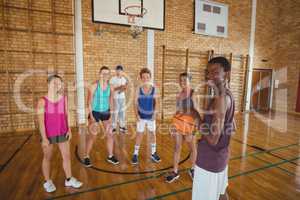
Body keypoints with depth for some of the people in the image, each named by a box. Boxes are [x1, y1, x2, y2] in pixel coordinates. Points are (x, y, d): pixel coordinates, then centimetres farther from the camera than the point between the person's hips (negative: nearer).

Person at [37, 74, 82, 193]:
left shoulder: (64, 98, -2)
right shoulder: (42, 101, -13)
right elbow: (41, 121, -13)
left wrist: (69, 130, 2)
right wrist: (44, 138, -14)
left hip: (62, 133, 4)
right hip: (48, 134, -3)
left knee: (67, 156, 10)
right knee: (47, 158, 14)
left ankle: (69, 180, 28)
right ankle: (47, 182, 34)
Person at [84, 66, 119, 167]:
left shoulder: (110, 87, -2)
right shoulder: (94, 86, -13)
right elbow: (90, 102, -11)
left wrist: (111, 114, 7)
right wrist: (91, 116, -15)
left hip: (105, 113, 4)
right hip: (95, 112, -4)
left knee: (110, 134, 6)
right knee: (92, 136, 4)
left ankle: (110, 156, 23)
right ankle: (86, 157, 25)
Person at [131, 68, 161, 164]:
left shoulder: (154, 89, -8)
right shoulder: (139, 89, -9)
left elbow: (156, 102, 0)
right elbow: (135, 103, -5)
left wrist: (155, 113, -8)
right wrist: (136, 115, -12)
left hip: (151, 116, 2)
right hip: (141, 116, -1)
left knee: (153, 134, 13)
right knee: (139, 135, 6)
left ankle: (153, 153, 30)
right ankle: (135, 154, 22)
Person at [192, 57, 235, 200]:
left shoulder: (220, 98, -26)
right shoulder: (228, 95, 5)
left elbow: (213, 139, -28)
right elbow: (231, 127, 15)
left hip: (210, 159, -9)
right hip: (221, 155, 10)